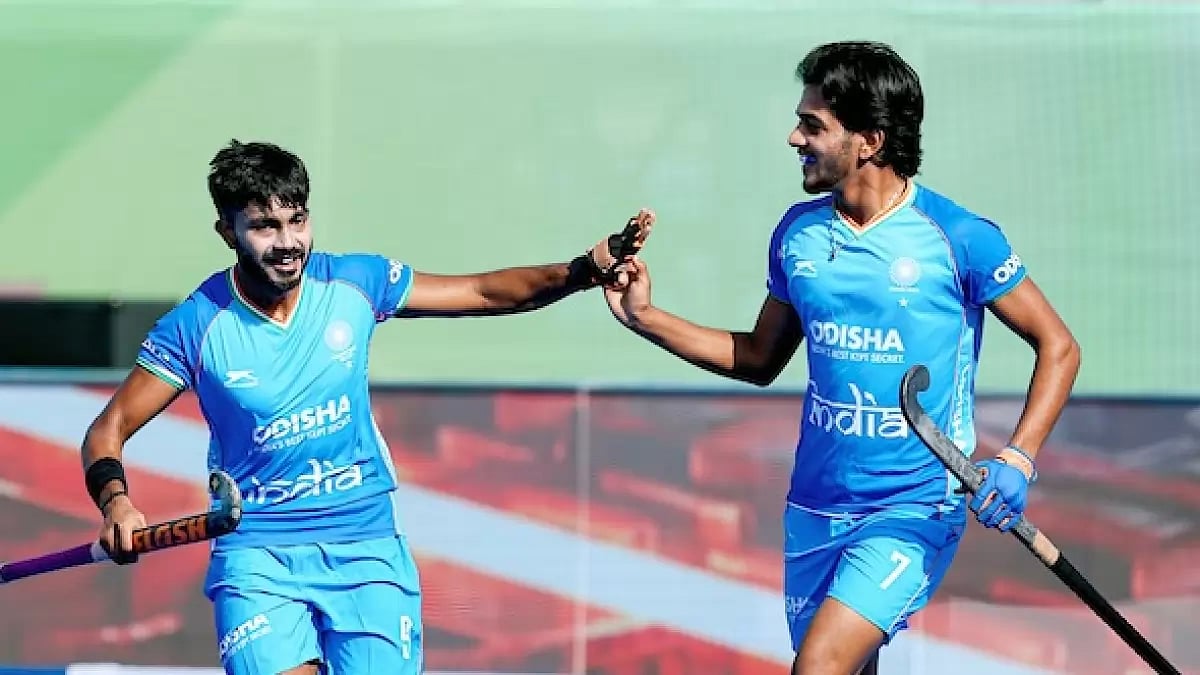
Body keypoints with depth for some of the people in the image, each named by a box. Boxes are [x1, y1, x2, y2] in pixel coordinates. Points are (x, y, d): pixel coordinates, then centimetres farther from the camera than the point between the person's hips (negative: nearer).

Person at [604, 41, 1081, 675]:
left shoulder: (960, 239, -11)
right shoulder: (798, 233, 5)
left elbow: (1058, 346, -4)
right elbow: (760, 359, 18)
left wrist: (1017, 460, -17)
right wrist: (644, 318, 10)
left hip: (912, 510, -6)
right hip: (816, 506, 6)